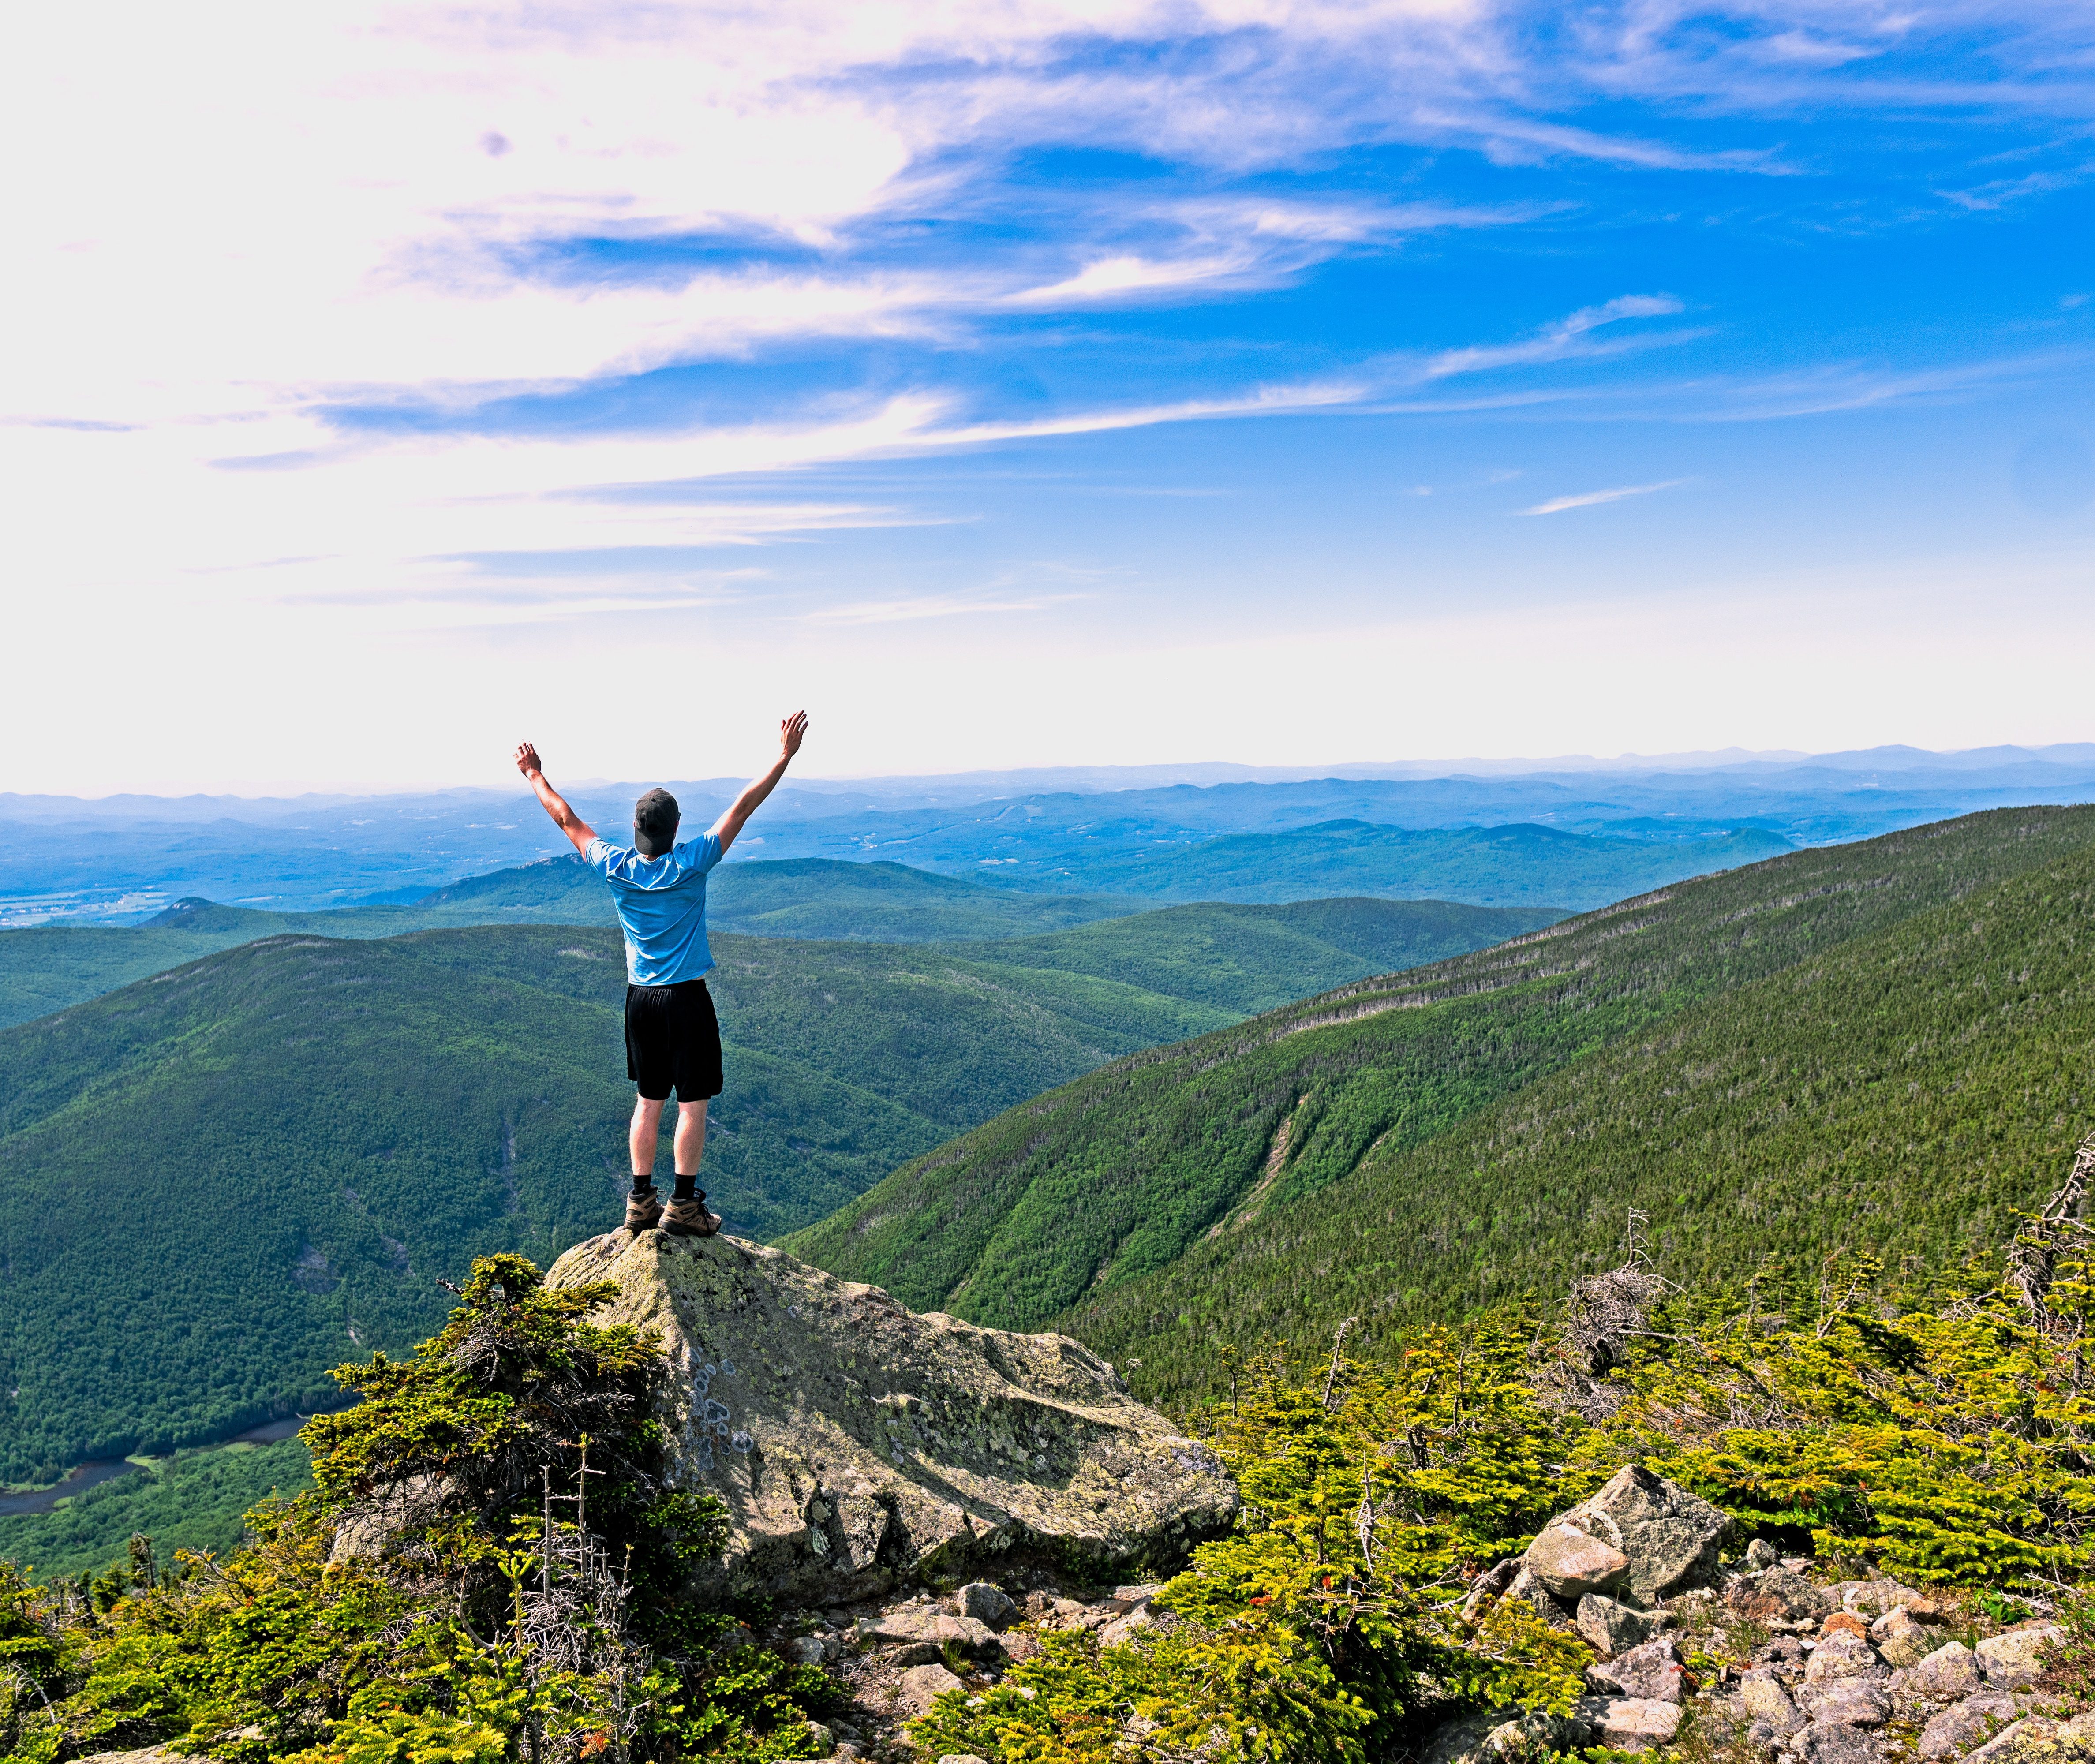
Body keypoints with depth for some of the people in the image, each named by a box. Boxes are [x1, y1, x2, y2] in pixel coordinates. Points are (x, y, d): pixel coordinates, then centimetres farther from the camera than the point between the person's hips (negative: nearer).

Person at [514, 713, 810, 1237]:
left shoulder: (616, 868, -5)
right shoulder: (691, 865, -14)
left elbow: (567, 820, 9)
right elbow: (742, 808, -12)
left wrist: (535, 776, 23)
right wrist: (784, 758, -8)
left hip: (640, 998, 5)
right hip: (687, 998, -5)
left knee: (649, 1101, 14)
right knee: (693, 1103, 2)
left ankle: (641, 1202, 17)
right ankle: (683, 1205, 4)